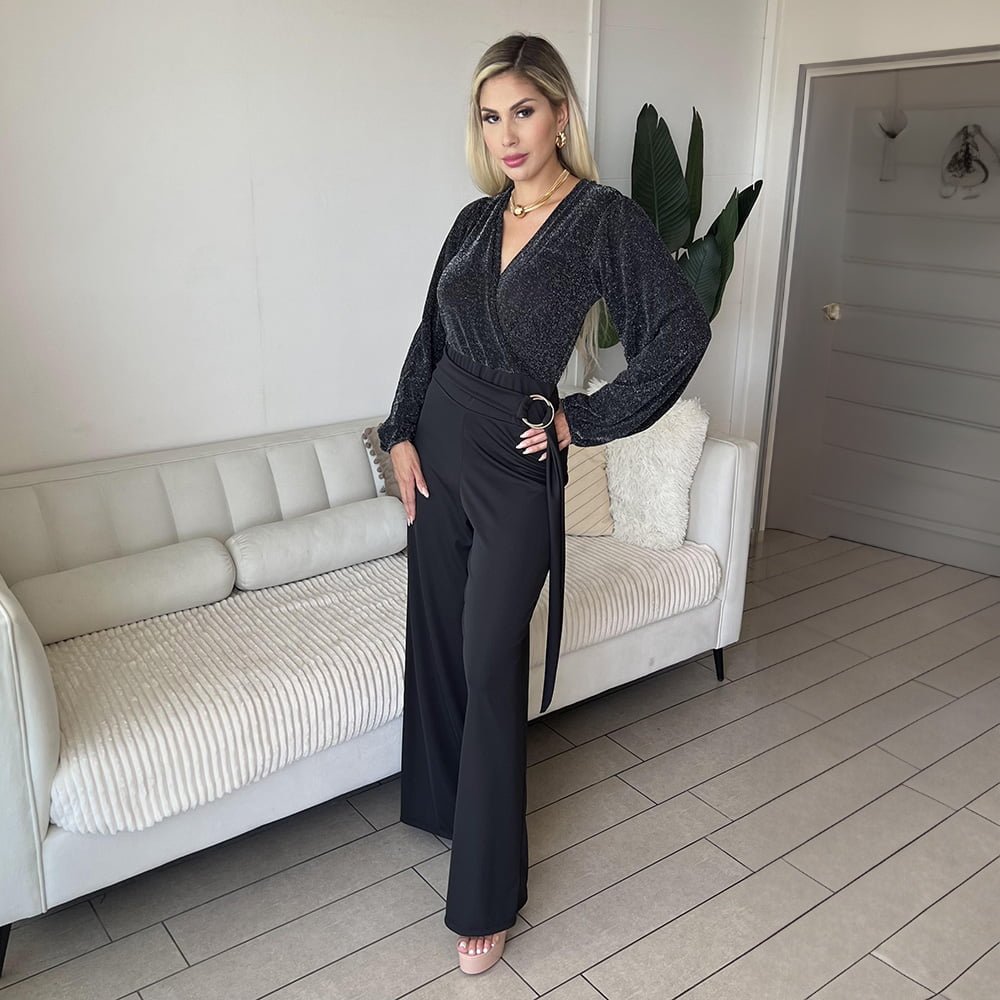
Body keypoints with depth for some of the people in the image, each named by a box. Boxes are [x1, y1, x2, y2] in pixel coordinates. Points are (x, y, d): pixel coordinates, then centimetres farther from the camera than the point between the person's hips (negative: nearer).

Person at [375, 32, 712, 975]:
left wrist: (583, 420, -13)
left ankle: (486, 896, 12)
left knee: (491, 665, -3)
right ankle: (441, 801, 38)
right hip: (439, 448, 6)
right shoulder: (476, 219, 7)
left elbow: (681, 332, -18)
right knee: (436, 637, 14)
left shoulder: (606, 217, -10)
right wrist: (402, 434, 4)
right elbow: (430, 337, 13)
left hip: (516, 468, -5)